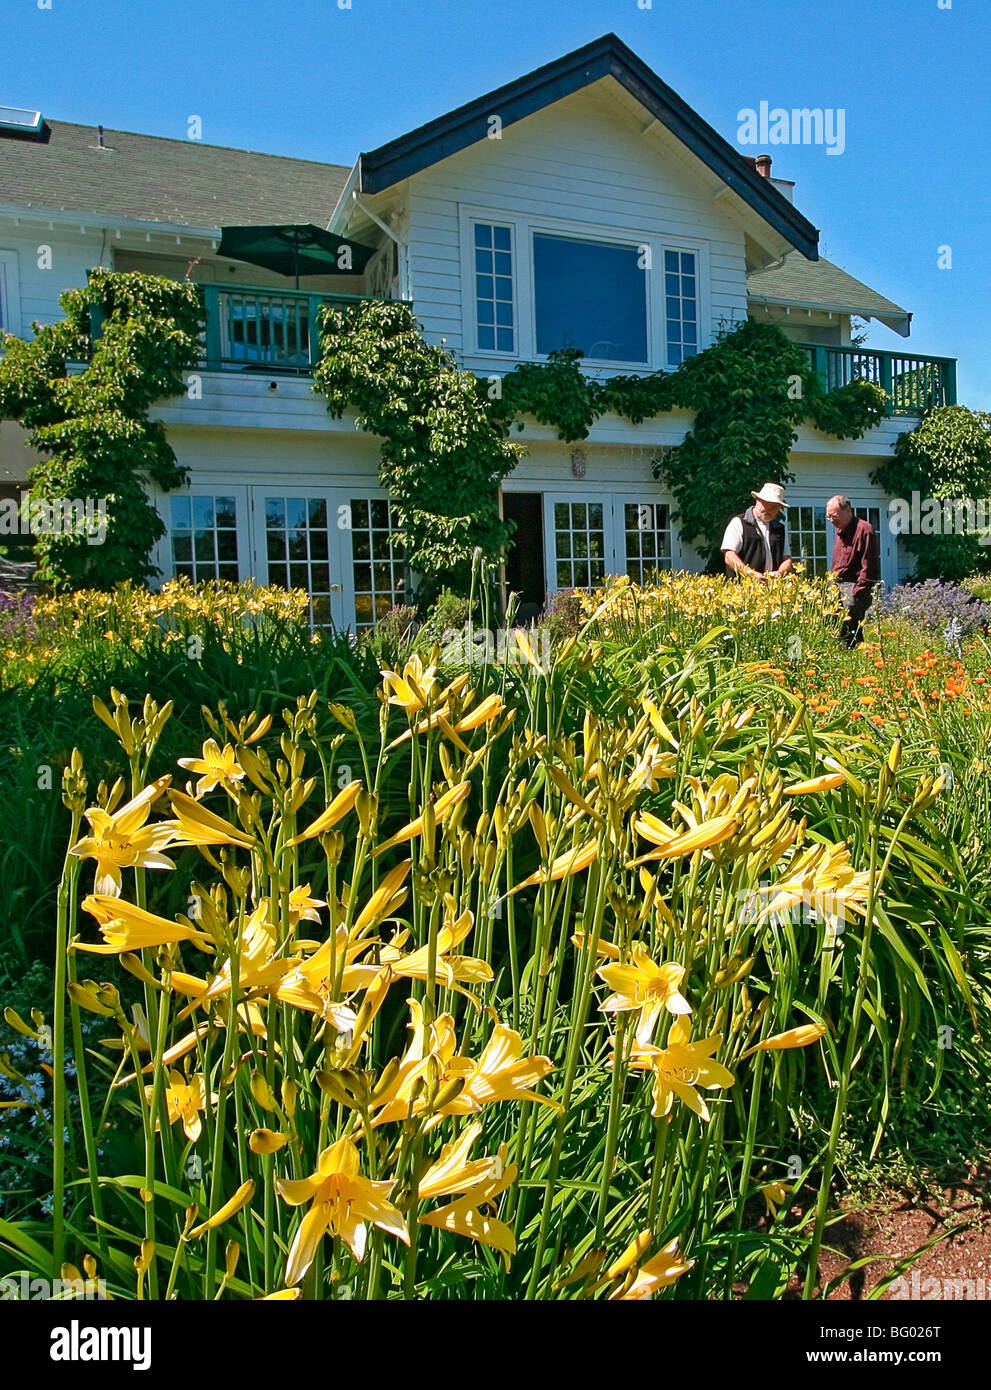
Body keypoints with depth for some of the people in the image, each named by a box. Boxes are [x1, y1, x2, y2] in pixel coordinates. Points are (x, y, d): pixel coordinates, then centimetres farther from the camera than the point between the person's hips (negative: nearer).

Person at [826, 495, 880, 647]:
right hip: (839, 586, 9)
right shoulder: (840, 530, 20)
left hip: (855, 586, -8)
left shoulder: (864, 530, -9)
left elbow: (868, 566, -13)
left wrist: (856, 593, -16)